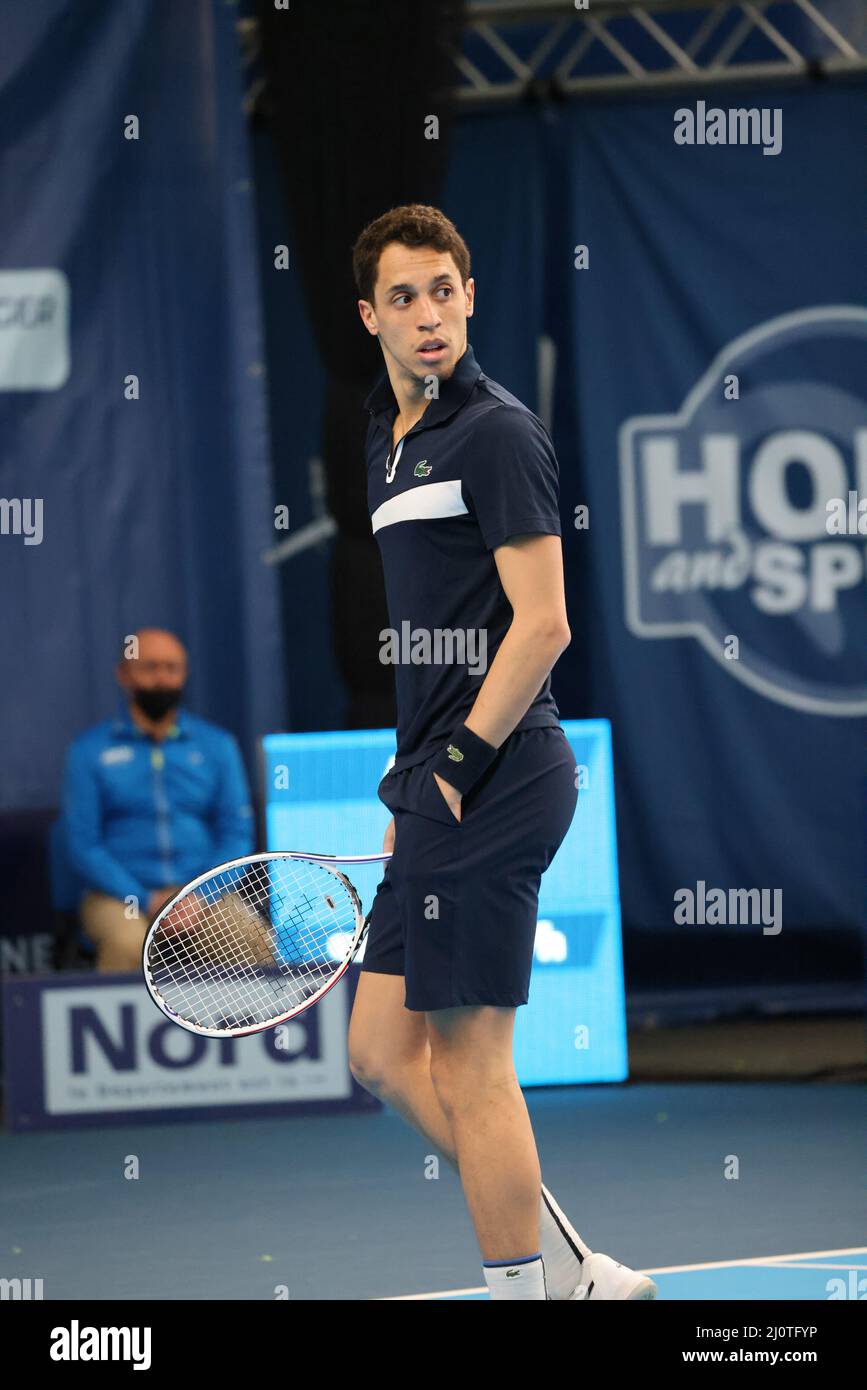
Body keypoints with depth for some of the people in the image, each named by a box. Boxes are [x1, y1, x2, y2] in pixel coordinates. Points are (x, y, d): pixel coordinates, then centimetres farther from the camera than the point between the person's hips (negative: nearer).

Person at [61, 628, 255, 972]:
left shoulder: (217, 746, 14)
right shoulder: (90, 750, 7)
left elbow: (238, 835, 9)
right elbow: (82, 844, 1)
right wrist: (145, 902, -12)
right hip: (121, 897, -2)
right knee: (128, 944, -36)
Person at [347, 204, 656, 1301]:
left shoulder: (496, 431, -10)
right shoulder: (391, 438, 17)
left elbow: (540, 624, -16)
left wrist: (456, 766, -16)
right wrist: (411, 782, 18)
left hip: (496, 784, -9)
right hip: (442, 786, 10)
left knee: (467, 1064, -5)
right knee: (382, 1054, 10)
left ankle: (524, 1286, 4)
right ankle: (571, 1272, 16)